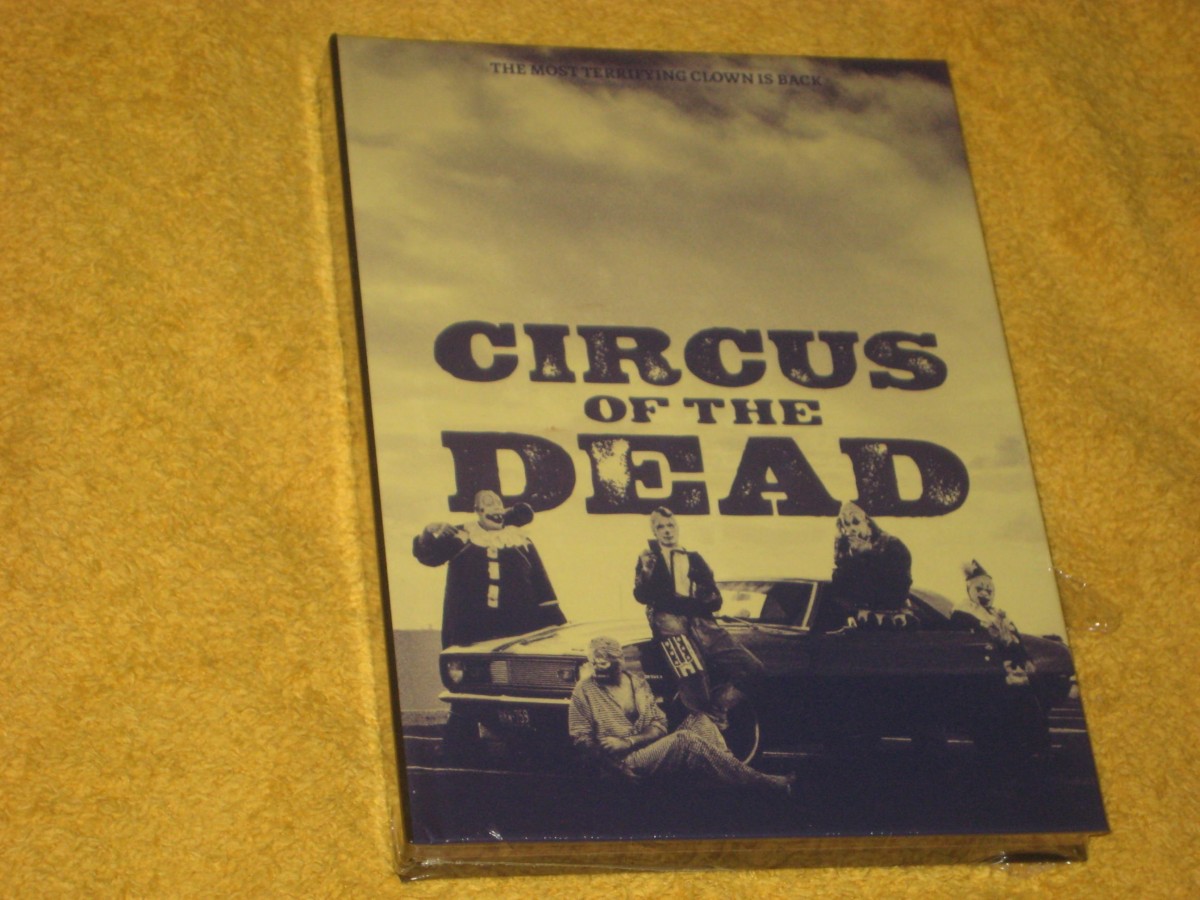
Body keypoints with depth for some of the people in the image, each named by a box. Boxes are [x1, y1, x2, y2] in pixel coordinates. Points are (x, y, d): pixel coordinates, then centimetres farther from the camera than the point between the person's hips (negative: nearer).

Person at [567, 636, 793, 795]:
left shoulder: (637, 682, 14)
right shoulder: (585, 690, 0)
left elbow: (659, 725, 8)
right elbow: (580, 739, -4)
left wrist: (628, 741, -12)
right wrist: (614, 767, -16)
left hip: (651, 749, 6)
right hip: (626, 762, -6)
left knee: (697, 720, -17)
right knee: (684, 739, -30)